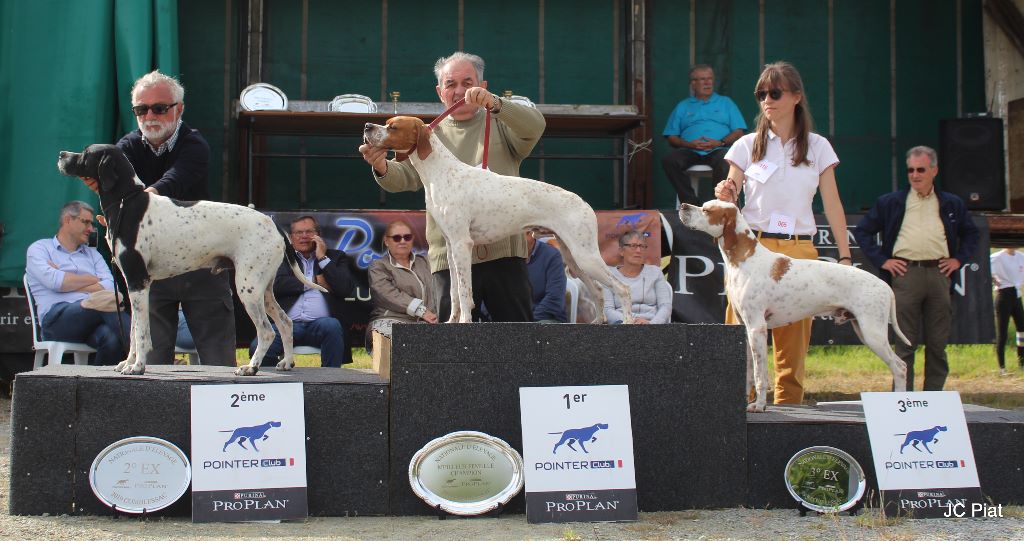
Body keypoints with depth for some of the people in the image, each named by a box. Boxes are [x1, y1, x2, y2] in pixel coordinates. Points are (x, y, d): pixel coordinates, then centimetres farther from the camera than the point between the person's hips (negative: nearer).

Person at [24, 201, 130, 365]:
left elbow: (110, 287, 10)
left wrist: (68, 283, 1)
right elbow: (54, 281, -5)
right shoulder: (39, 248, 16)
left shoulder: (93, 254, 29)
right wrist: (94, 279, 8)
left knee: (111, 338, -35)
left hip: (93, 315, 4)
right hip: (56, 318, -4)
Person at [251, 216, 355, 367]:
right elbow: (276, 285, 1)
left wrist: (322, 258, 4)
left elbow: (346, 288, 3)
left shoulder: (335, 257, 21)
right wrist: (314, 281, 1)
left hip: (320, 322, 0)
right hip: (288, 324, 0)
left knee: (331, 325, -37)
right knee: (257, 347, -28)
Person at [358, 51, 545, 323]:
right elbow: (404, 176, 2)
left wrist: (494, 104, -26)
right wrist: (382, 167, -22)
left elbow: (535, 125, -9)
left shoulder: (500, 124, 11)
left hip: (504, 251, -1)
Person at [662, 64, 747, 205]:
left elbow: (739, 132, 12)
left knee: (726, 164, -39)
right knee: (669, 160, -32)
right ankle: (692, 203, -31)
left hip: (718, 150, -1)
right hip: (690, 151, 2)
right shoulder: (683, 107, 25)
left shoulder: (726, 103, 24)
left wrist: (720, 142, -8)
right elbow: (671, 138, 15)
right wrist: (689, 144, -6)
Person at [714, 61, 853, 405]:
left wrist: (845, 257, 1)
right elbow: (728, 200, 6)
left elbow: (833, 206, 7)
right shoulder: (748, 145, 7)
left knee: (793, 344, 0)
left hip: (800, 251, 1)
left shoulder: (817, 147, 8)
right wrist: (724, 194, -18)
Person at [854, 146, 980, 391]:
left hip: (939, 273, 2)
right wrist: (881, 260, 1)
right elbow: (862, 231, 10)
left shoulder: (952, 204, 15)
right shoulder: (889, 202, 9)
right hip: (905, 273, -2)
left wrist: (959, 258, 9)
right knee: (905, 344, -2)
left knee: (938, 344, 4)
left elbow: (971, 233, 25)